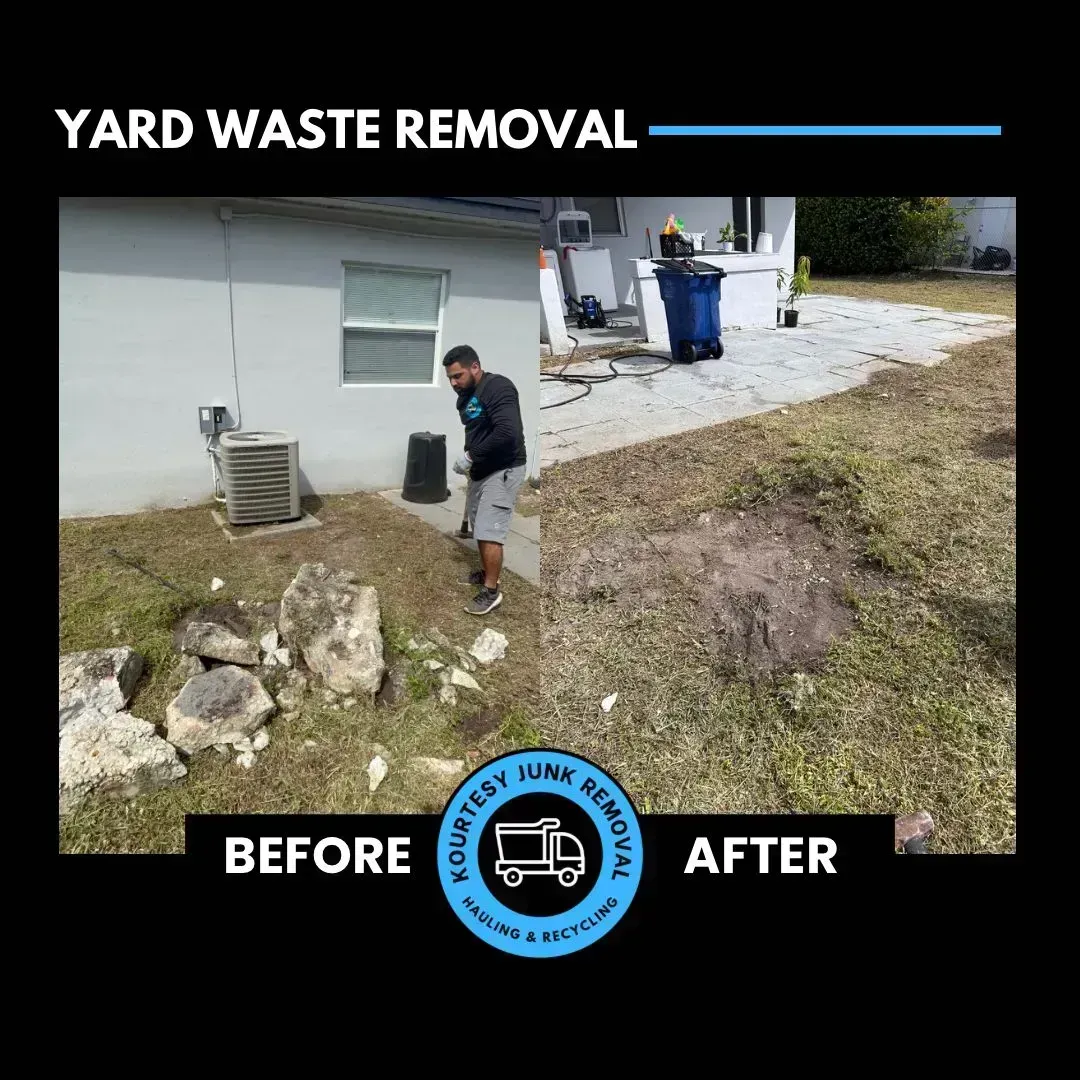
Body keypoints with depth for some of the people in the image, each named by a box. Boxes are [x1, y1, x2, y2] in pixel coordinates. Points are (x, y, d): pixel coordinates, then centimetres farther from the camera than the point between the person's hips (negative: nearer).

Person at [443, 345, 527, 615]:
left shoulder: (498, 388, -20)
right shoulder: (465, 396, 8)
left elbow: (508, 433, -32)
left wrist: (471, 456, -24)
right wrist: (468, 460, 2)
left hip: (503, 470, -9)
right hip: (481, 470, 9)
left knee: (489, 532, -8)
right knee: (480, 527, 17)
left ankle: (492, 592, 2)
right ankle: (486, 573, 35)